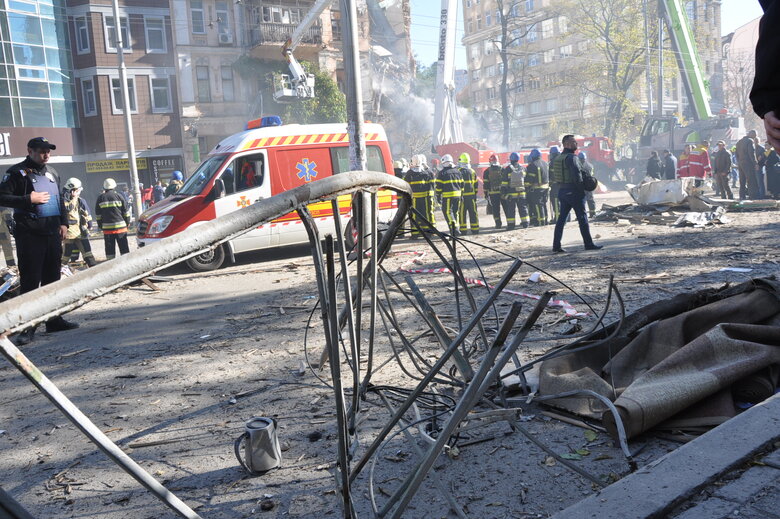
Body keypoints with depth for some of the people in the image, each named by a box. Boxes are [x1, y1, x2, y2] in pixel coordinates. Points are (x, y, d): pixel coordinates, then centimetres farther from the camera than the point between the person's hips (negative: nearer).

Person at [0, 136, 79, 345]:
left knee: (52, 277, 10)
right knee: (30, 280, -6)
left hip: (52, 232, 7)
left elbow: (60, 200, 24)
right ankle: (28, 327, -2)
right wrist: (29, 199, -17)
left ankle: (54, 319, 19)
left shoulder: (52, 172, 17)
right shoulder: (17, 172, -3)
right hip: (29, 234, -6)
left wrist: (63, 222, 14)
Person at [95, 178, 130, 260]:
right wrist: (127, 223, 11)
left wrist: (100, 226, 16)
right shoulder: (119, 196, -1)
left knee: (109, 248, 5)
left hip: (107, 228, 1)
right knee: (124, 247, 3)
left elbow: (98, 214, 8)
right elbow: (126, 211, 2)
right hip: (120, 226, -1)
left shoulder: (100, 198, 5)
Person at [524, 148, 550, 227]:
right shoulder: (545, 164, 14)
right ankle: (545, 221, 18)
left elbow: (529, 179, -14)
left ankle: (540, 222, -6)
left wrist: (526, 188, -8)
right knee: (544, 205, 14)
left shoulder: (532, 165, -12)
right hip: (546, 187, 8)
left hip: (536, 189, -8)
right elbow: (548, 177, 20)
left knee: (538, 205, -5)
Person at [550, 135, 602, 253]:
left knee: (561, 218, 9)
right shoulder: (571, 157, -14)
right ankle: (588, 244, 3)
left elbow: (554, 177, 16)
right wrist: (582, 190, -12)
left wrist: (561, 187, 15)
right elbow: (577, 175, -20)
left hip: (562, 191, 8)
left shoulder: (558, 158, 13)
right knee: (582, 218, -1)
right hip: (574, 192, -8)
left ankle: (556, 245, 6)